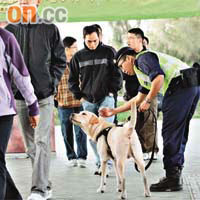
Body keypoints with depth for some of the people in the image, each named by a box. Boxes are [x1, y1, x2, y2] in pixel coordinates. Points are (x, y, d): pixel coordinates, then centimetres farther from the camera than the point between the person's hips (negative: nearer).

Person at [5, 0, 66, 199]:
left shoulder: (49, 29, 2)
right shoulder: (10, 30, 7)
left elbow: (60, 60, 6)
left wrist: (51, 82, -4)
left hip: (44, 95, -3)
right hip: (20, 96, 3)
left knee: (42, 141, -10)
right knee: (31, 144, 8)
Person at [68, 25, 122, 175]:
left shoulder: (108, 52, 0)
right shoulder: (79, 56, 7)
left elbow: (117, 74, 4)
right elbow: (73, 79, 15)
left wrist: (112, 91, -3)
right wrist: (79, 96, 6)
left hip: (106, 99, -3)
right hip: (88, 101, 3)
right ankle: (100, 162, 14)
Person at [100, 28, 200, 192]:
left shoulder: (143, 58, 2)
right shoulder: (142, 73, 33)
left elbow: (159, 77, -16)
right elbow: (139, 99, 39)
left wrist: (148, 100, -5)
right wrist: (114, 111, 42)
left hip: (180, 85, -10)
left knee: (170, 133, -7)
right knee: (179, 134, 14)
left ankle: (172, 179, -8)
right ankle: (176, 175, 18)